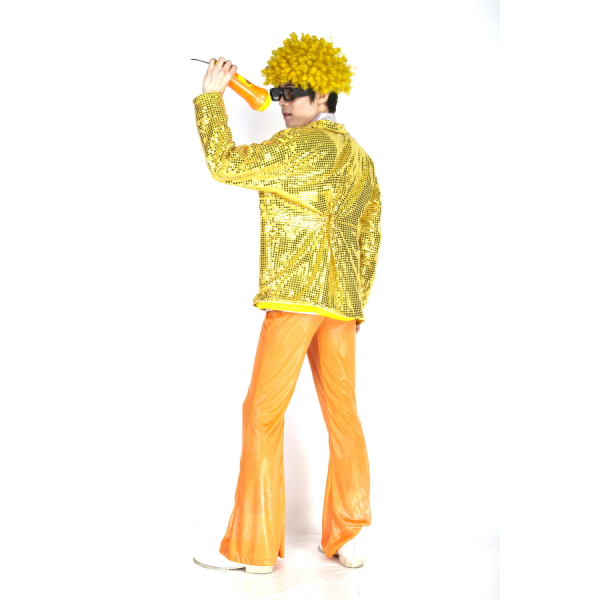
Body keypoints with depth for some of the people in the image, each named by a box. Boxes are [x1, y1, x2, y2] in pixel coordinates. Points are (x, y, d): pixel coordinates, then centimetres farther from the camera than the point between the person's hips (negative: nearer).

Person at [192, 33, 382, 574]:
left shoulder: (303, 144, -6)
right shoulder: (359, 156, 19)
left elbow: (227, 166, -10)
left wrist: (211, 97, 1)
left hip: (296, 294, -8)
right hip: (342, 303, 9)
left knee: (263, 413, -2)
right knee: (343, 416, 10)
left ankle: (253, 547, 4)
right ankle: (346, 539, 17)